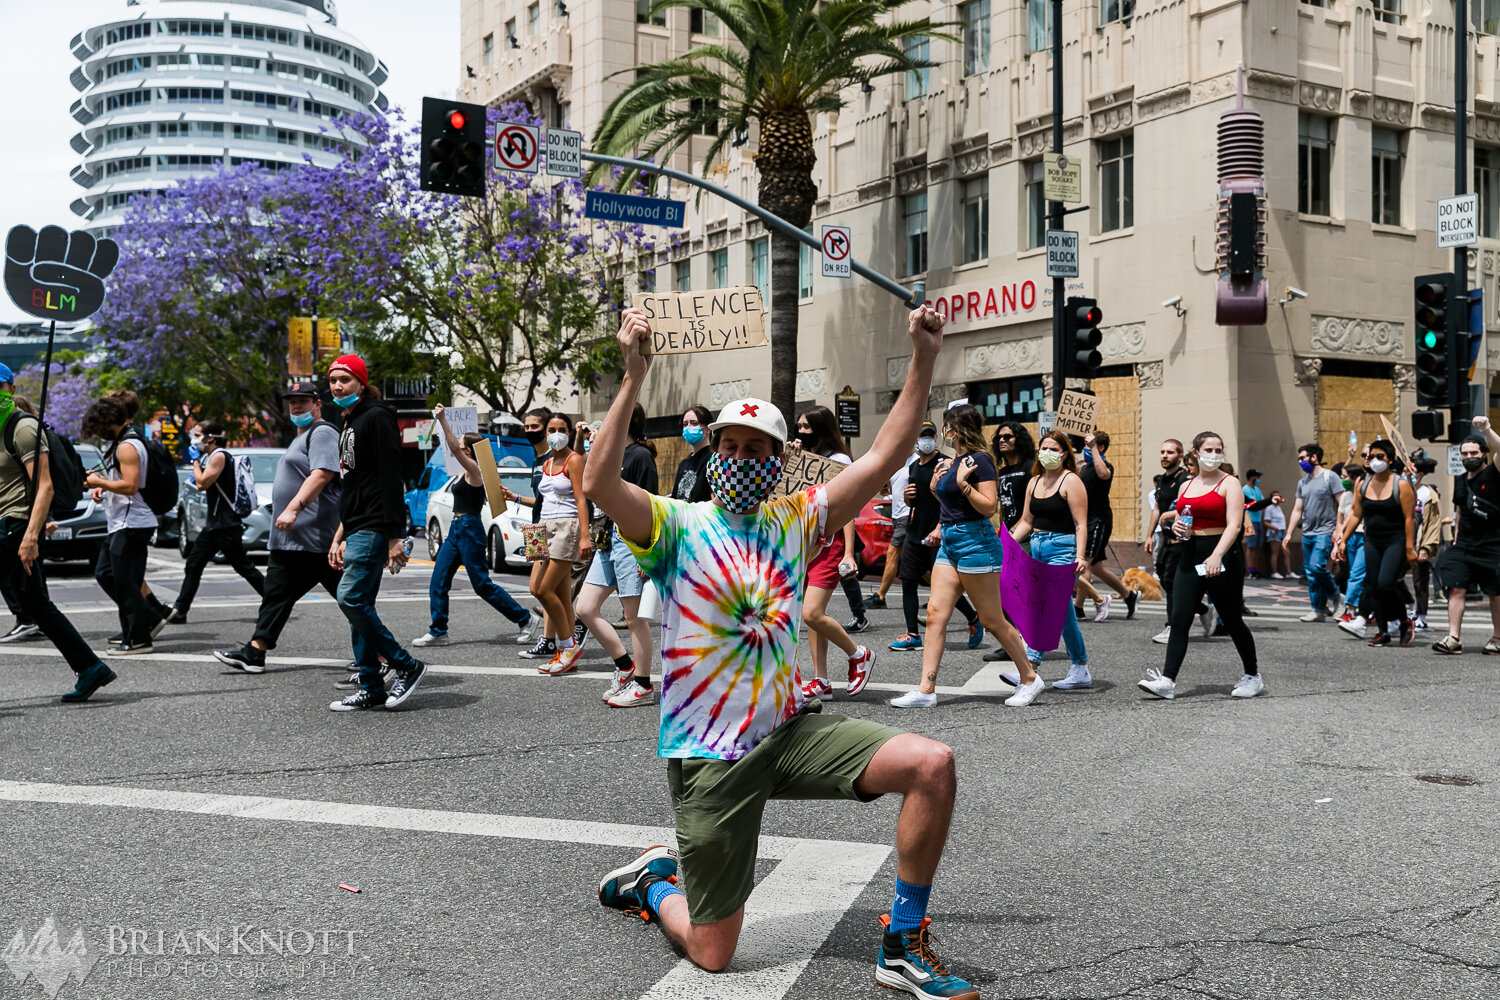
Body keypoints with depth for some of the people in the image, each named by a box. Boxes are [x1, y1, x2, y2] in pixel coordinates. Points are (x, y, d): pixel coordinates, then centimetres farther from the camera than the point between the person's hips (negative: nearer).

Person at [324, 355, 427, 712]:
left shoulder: (376, 417, -9)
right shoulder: (348, 424, 21)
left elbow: (391, 478, -17)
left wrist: (394, 537, -22)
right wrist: (340, 536, 21)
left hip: (375, 527, -10)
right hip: (357, 528, 10)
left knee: (350, 598, -16)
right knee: (360, 605, 8)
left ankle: (407, 667, -6)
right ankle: (372, 689, 12)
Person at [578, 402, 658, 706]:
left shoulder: (641, 456, -10)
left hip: (630, 540, -10)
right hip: (609, 537, 10)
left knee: (634, 617, -2)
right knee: (585, 608, 7)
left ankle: (643, 686, 8)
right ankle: (625, 666, 18)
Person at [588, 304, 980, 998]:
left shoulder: (793, 522, 6)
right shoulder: (678, 526, -5)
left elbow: (882, 459, 1)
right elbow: (600, 485, -24)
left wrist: (924, 362, -5)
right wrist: (634, 377, -30)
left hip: (792, 729, 4)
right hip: (709, 754, -4)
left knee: (933, 764, -19)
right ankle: (652, 882, 36)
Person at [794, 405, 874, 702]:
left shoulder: (838, 460, -7)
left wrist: (849, 554, -18)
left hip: (828, 544, -8)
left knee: (812, 614, -15)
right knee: (811, 614, 6)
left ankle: (859, 655, 6)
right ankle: (821, 682, 10)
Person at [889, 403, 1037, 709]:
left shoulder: (979, 460, -12)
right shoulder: (955, 461, 15)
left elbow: (990, 507, -18)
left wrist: (962, 483, -23)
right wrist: (939, 480, 16)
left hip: (975, 543, -9)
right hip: (950, 543, 9)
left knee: (993, 620, 0)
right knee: (935, 614, 0)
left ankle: (1029, 679, 17)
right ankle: (926, 690, -2)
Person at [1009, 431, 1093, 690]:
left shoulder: (1071, 481, -6)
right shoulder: (1034, 482, 16)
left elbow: (1080, 524, -12)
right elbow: (1026, 521, 19)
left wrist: (1080, 556, -22)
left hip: (1063, 549, -7)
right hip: (1037, 547, 7)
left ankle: (1029, 666, -10)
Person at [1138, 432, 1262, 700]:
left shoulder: (1229, 483, -4)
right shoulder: (1186, 486, 14)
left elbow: (1234, 524, -16)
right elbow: (1177, 518, 27)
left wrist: (1216, 556, -31)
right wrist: (1176, 525, 1)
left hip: (1223, 556, -5)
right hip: (1191, 556, 5)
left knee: (1232, 620, 5)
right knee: (1179, 619, -6)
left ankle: (1253, 676, 23)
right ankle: (1167, 680, -11)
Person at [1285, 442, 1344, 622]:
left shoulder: (1329, 477, -4)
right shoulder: (1302, 482, 16)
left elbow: (1341, 505, -8)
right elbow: (1297, 510, 16)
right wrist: (1288, 533, 10)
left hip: (1325, 532, -7)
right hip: (1307, 533, 7)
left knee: (1316, 566, -20)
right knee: (1309, 572, 6)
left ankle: (1335, 595, 3)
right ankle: (1321, 609, 12)